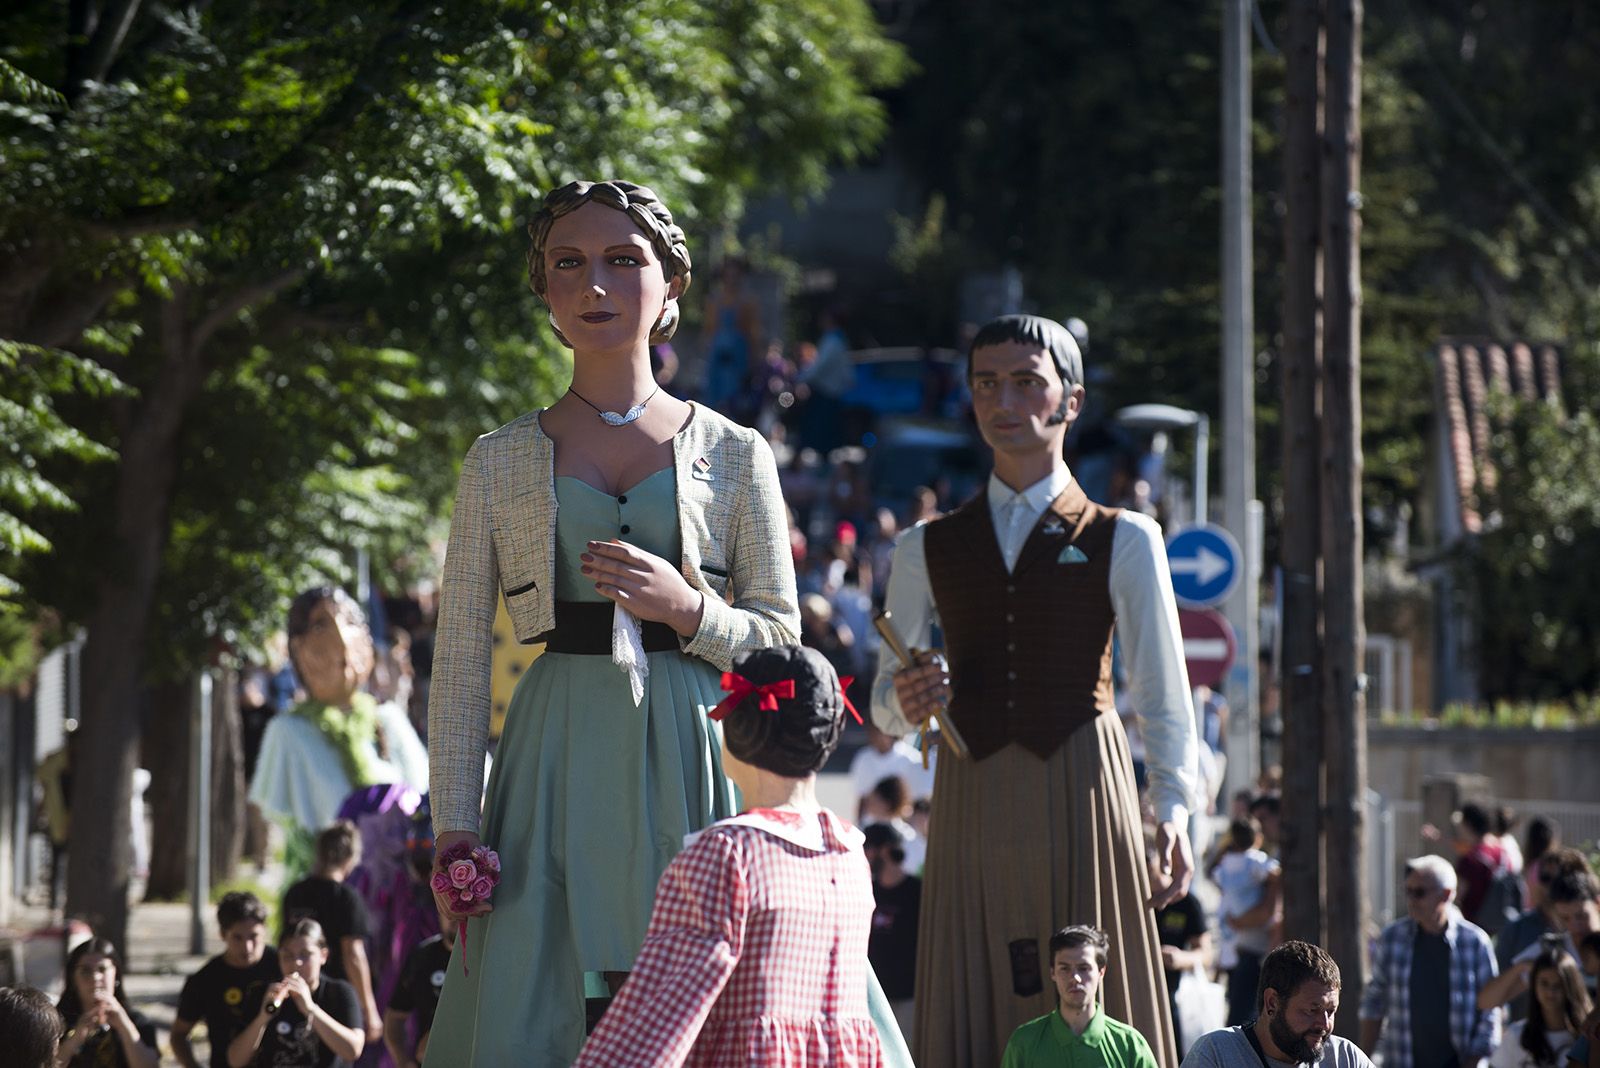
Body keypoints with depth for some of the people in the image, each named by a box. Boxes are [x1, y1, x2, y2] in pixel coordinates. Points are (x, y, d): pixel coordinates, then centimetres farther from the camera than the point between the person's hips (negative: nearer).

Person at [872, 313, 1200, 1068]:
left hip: (1081, 787, -2)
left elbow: (1162, 689, 0)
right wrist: (906, 701, -11)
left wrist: (1172, 810, -13)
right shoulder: (927, 550, 14)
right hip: (973, 799, 2)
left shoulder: (1123, 542, 7)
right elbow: (885, 701, 13)